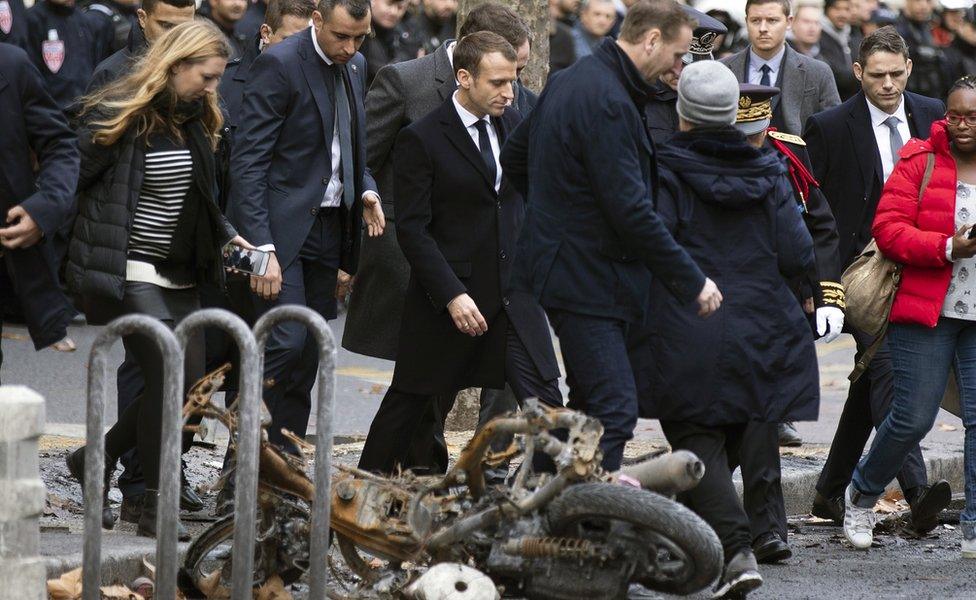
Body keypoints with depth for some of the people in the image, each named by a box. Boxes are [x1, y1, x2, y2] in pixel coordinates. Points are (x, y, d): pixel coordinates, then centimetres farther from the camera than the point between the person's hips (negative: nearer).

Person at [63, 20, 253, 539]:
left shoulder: (195, 121, 11)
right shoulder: (117, 116, -11)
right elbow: (69, 184, -10)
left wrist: (227, 236, 8)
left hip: (178, 276, 8)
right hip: (122, 275, -8)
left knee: (185, 386, 3)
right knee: (171, 371, -18)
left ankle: (95, 459, 24)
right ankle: (155, 506, -9)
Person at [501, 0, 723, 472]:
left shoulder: (569, 81, 12)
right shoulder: (607, 101, -21)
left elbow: (513, 156, 25)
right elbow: (631, 210, -25)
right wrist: (692, 281, -20)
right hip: (588, 278, -11)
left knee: (590, 406, 16)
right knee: (614, 412, -13)